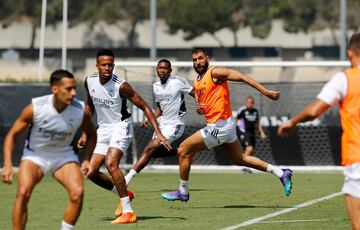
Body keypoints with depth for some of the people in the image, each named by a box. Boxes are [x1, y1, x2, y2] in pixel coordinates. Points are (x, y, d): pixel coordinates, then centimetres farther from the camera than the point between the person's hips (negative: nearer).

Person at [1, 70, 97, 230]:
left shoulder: (81, 111, -17)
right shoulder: (35, 107, -23)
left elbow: (91, 135, 6)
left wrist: (87, 160, -9)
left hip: (64, 155, 2)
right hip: (34, 155, -2)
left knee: (77, 193, -21)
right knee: (23, 192, -25)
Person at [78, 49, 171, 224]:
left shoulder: (121, 86, -20)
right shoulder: (90, 81, -3)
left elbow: (144, 106, -15)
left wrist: (158, 132, -21)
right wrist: (85, 133, 16)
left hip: (120, 127, -7)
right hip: (103, 129, 7)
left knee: (111, 163, -28)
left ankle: (128, 213, -26)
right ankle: (123, 194, 26)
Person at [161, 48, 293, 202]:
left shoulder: (215, 72, -10)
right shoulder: (197, 83, 16)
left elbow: (242, 77, -15)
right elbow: (202, 106, 23)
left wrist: (266, 92, -21)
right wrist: (199, 108, -3)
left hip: (219, 126, -10)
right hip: (225, 126, 10)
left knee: (183, 150, -4)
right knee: (240, 159, 19)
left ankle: (183, 192, 8)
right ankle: (281, 173, 22)